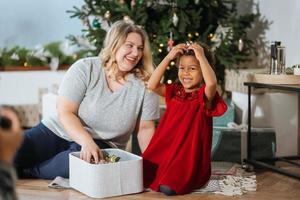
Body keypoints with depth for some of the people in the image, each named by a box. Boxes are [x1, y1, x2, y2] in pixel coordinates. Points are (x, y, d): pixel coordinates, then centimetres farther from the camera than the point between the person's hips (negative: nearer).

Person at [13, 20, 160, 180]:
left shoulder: (144, 85, -4)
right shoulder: (85, 69, -9)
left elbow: (145, 128, 3)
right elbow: (65, 112, -14)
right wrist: (86, 141, -30)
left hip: (102, 144, 1)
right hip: (58, 131, 0)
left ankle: (25, 174, -11)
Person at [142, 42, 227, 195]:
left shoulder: (204, 95, -6)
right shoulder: (175, 91, 8)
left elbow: (211, 83, -31)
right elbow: (152, 85, -8)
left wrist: (201, 56, -24)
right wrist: (168, 57, -10)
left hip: (191, 156, -5)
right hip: (165, 151, 5)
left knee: (168, 188, -25)